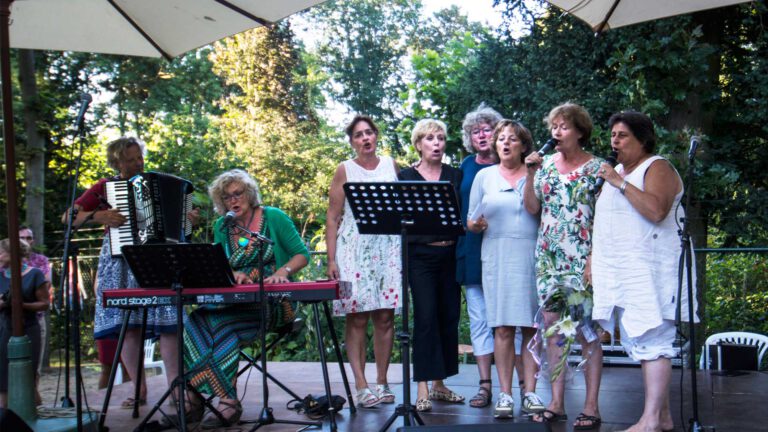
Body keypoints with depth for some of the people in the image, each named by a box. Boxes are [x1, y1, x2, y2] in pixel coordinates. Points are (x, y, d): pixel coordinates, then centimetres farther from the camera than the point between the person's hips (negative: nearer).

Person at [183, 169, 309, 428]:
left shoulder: (274, 217, 2)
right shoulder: (222, 227, 14)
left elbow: (302, 254, 0)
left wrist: (282, 272, -19)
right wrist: (233, 275, -14)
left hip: (273, 302, -4)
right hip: (235, 303, 4)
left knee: (221, 325, -32)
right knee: (196, 322, -27)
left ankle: (227, 405, -30)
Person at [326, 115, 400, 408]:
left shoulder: (391, 165, 12)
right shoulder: (345, 170, 5)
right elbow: (332, 218, 2)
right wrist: (331, 260, -5)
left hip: (388, 248, 2)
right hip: (354, 248, -2)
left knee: (385, 315, 1)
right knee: (357, 316, -6)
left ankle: (382, 381, 10)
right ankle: (361, 386, -4)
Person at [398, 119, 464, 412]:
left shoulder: (455, 175, 12)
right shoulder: (405, 177, 4)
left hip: (450, 254, 4)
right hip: (421, 255, -3)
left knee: (449, 317, 6)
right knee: (425, 317, -10)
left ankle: (439, 383, 18)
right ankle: (423, 389, -8)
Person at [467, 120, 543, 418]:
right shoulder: (484, 176, 13)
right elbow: (471, 222, 12)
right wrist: (476, 225, -9)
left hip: (532, 257, 0)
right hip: (497, 257, 1)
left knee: (531, 326, -1)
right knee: (503, 328, -3)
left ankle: (530, 392, 3)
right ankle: (505, 395, 1)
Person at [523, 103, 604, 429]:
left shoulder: (596, 168, -2)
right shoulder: (546, 164, 11)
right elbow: (532, 208, 10)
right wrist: (530, 174, -2)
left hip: (583, 261, -5)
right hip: (549, 258, 5)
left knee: (586, 330, -4)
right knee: (553, 329, 5)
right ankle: (556, 403, 11)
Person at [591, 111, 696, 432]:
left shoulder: (657, 168, -5)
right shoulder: (616, 171, 20)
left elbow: (656, 210, -24)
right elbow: (604, 225, 26)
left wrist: (619, 182, -19)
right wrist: (593, 260, 18)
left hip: (650, 270, -9)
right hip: (620, 272, 9)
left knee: (651, 341, -11)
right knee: (638, 343, 8)